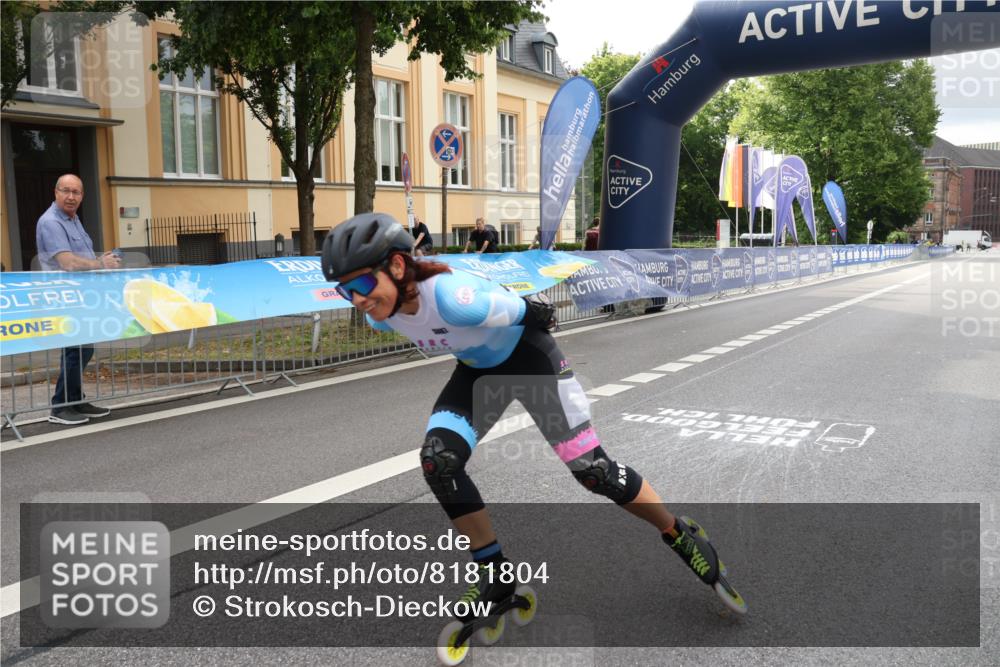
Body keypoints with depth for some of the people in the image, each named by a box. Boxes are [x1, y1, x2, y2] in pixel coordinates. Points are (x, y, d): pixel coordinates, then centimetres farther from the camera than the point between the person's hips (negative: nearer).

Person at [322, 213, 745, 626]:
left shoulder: (451, 296, -41)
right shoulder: (381, 314, -17)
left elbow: (527, 312, -24)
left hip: (526, 354, -6)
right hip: (477, 369, 6)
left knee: (590, 467, -7)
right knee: (437, 461, -13)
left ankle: (679, 535, 19)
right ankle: (496, 576, 5)